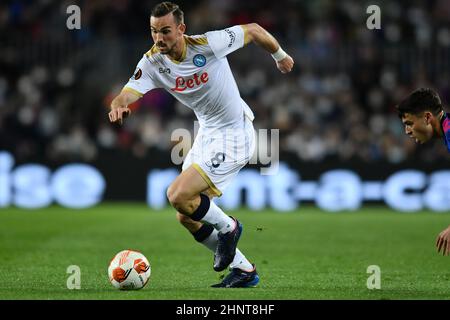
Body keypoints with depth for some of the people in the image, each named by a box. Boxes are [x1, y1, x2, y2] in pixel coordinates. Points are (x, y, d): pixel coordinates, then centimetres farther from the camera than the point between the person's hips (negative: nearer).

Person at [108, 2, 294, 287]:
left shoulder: (208, 44, -21)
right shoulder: (152, 62, -8)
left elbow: (253, 30, -7)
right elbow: (128, 94, -20)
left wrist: (280, 56, 9)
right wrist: (118, 107, -45)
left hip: (234, 135, -7)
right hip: (206, 133, 7)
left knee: (178, 196, -21)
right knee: (186, 217, 6)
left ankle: (227, 227, 8)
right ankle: (244, 269, 21)